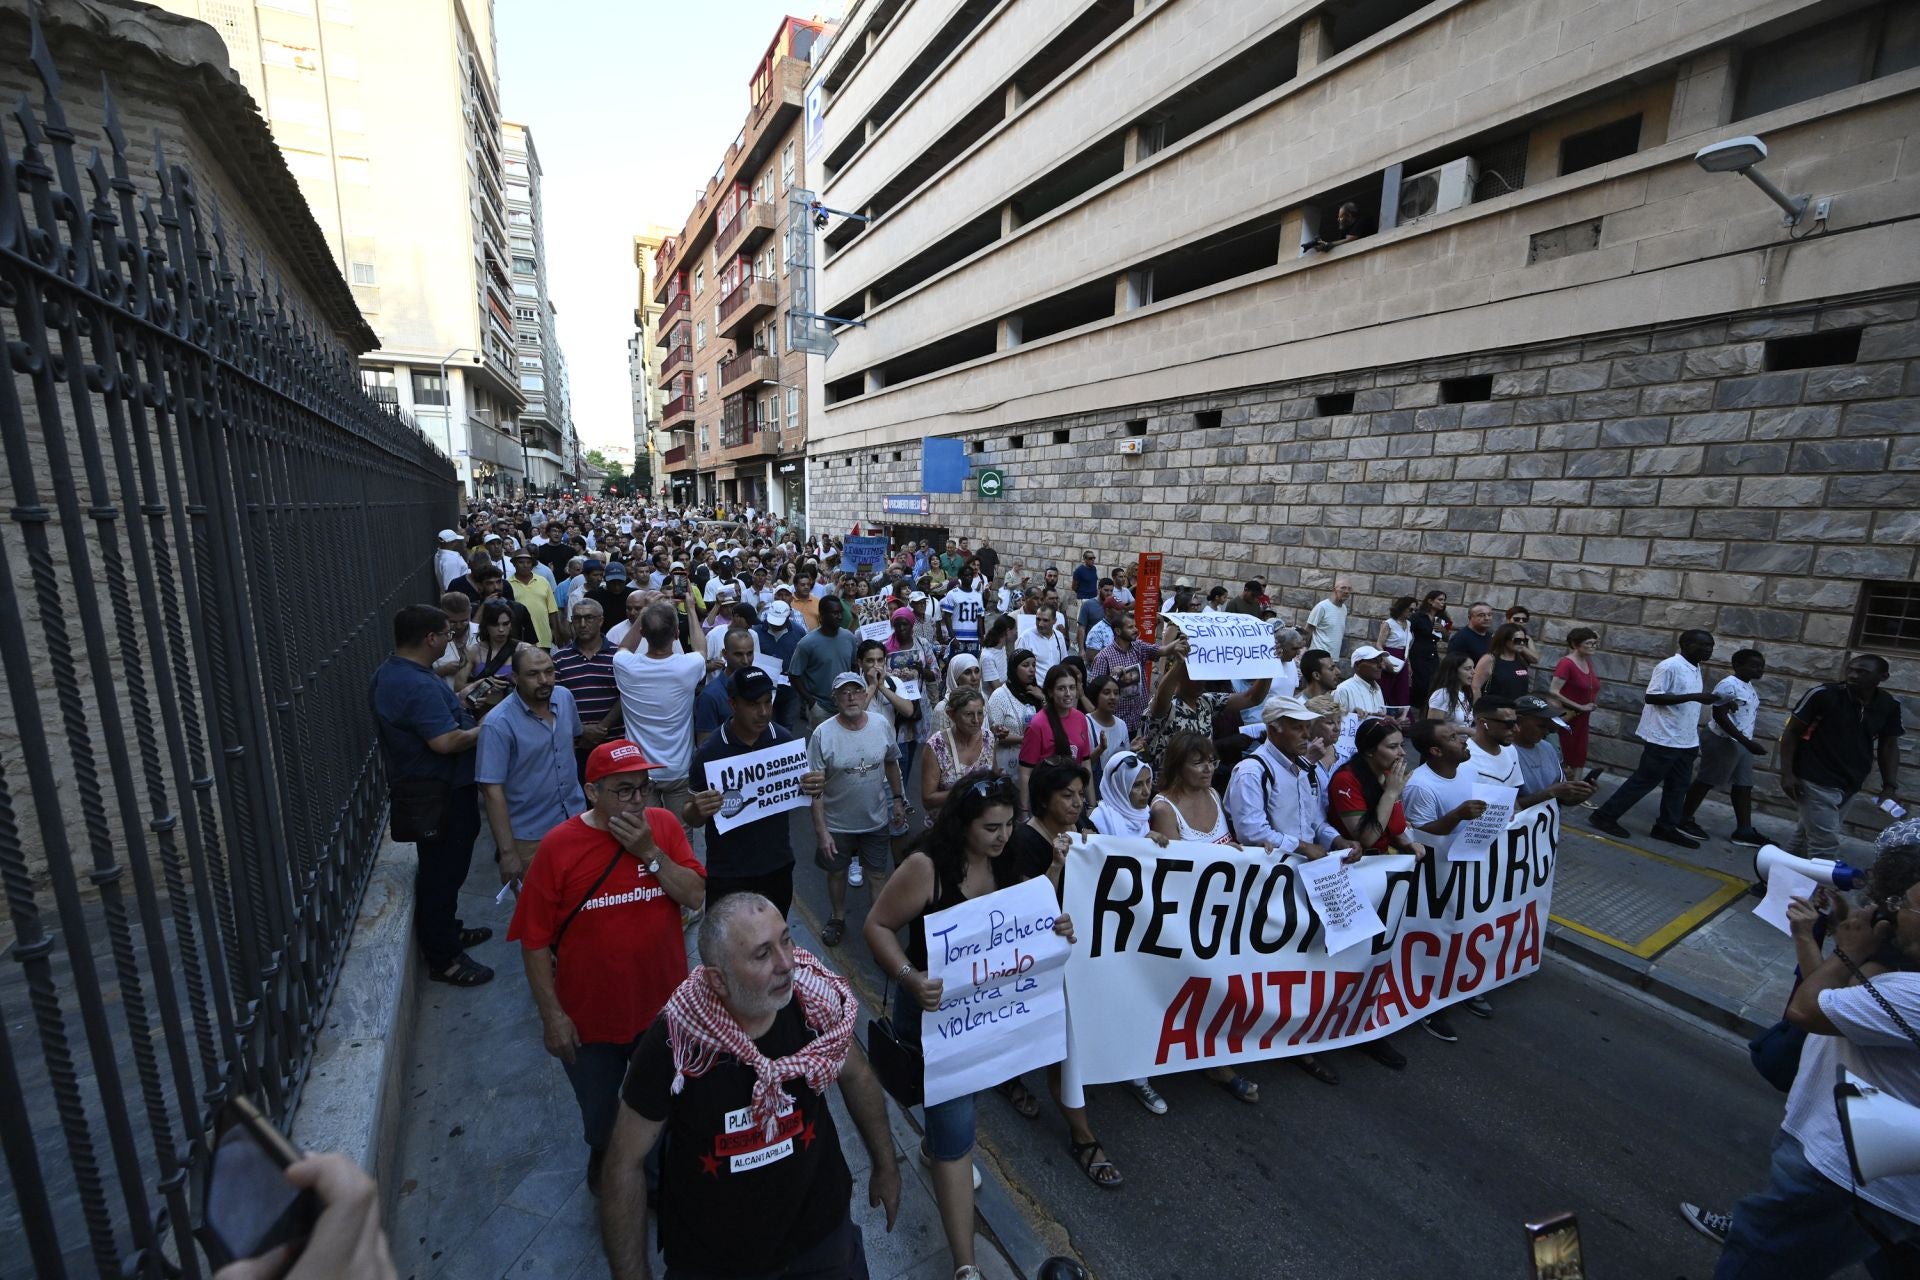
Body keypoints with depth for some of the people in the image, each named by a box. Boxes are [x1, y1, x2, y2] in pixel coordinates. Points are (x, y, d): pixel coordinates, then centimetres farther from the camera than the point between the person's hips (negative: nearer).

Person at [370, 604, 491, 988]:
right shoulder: (419, 686, -28)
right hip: (439, 795, -11)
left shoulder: (391, 672, 7)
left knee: (440, 868, 24)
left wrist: (464, 705, 8)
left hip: (424, 789, 11)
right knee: (442, 872, 3)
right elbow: (445, 741, -32)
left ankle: (445, 932, 41)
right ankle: (443, 958, 16)